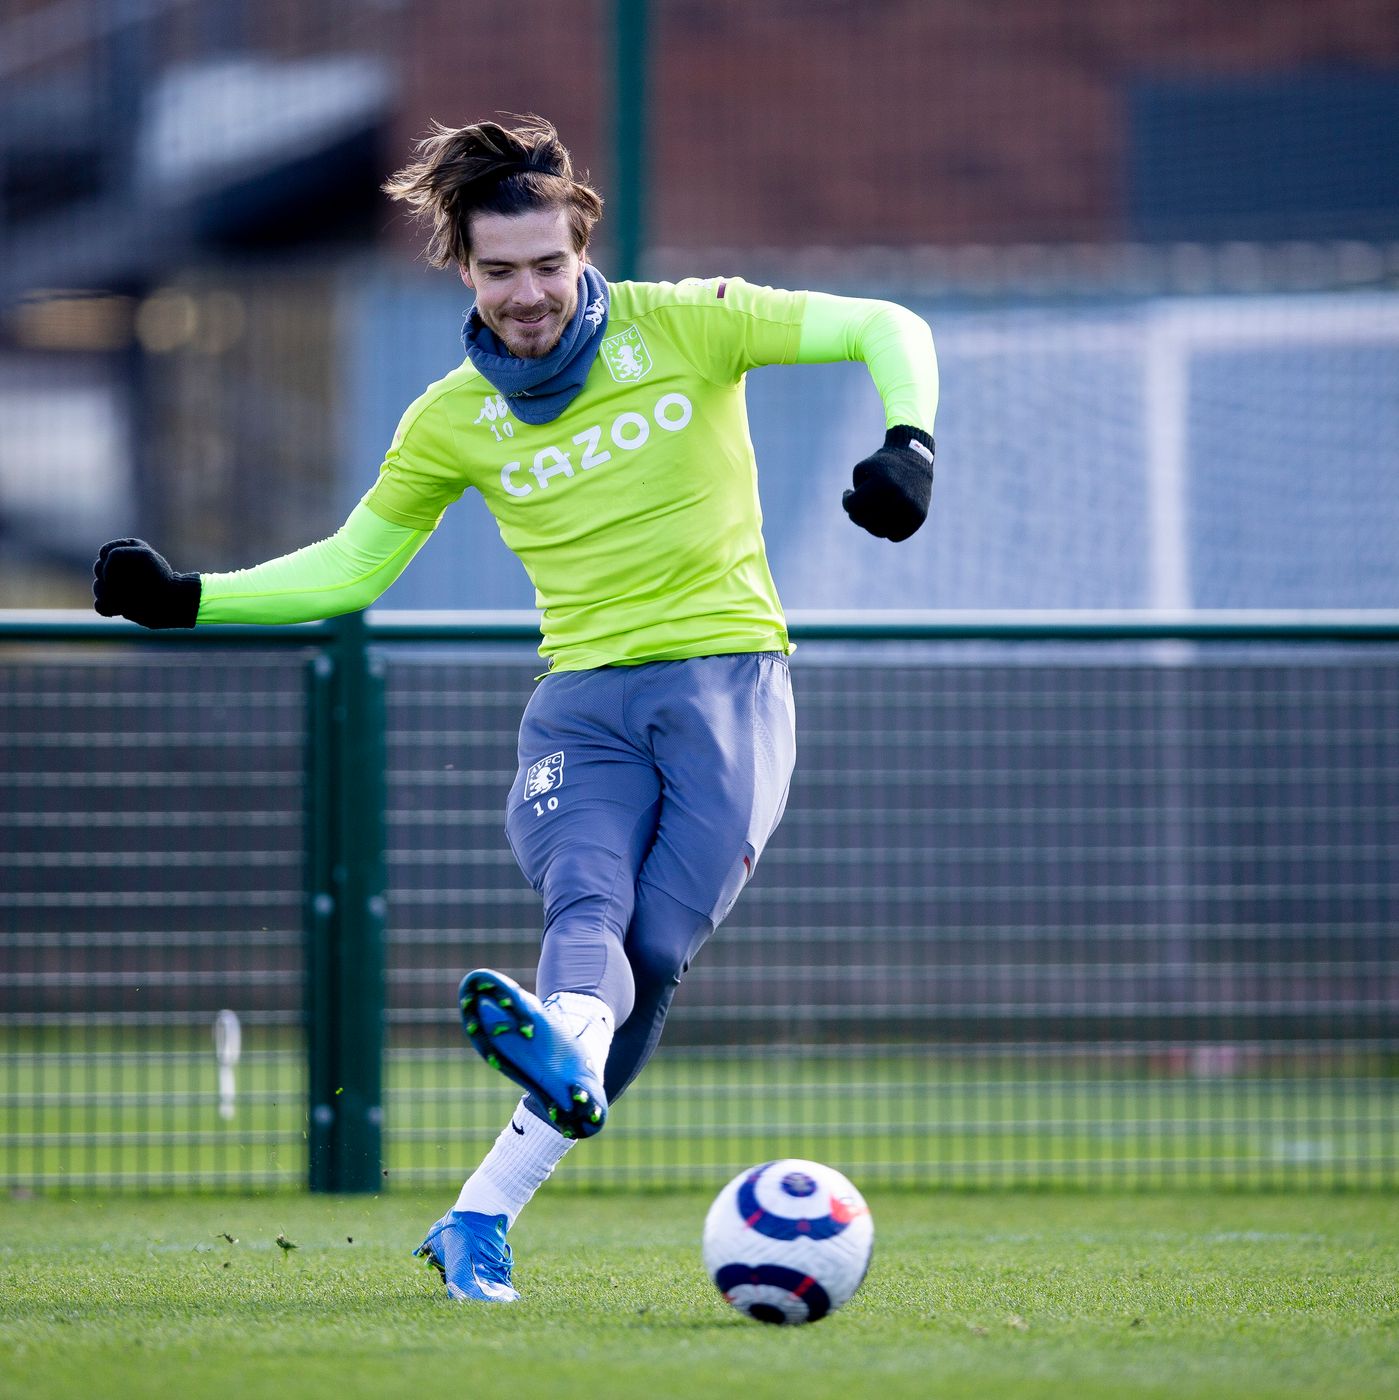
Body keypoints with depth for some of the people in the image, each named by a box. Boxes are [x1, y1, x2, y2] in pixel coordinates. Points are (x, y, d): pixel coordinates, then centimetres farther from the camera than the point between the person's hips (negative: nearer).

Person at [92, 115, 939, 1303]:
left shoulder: (683, 325, -2)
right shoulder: (453, 421, 6)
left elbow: (888, 329, -1)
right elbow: (349, 568, 17)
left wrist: (908, 443, -21)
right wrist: (186, 600, 6)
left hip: (727, 677, -1)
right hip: (585, 699, 1)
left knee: (654, 949, -16)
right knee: (588, 903, -29)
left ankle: (483, 1216, -23)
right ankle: (565, 1054, -61)